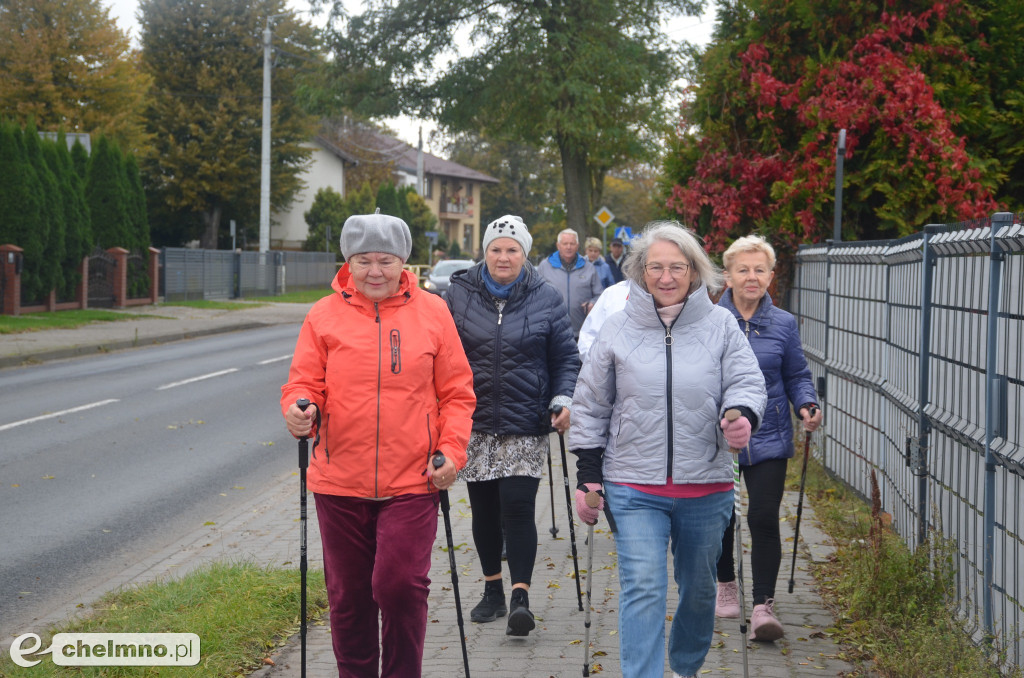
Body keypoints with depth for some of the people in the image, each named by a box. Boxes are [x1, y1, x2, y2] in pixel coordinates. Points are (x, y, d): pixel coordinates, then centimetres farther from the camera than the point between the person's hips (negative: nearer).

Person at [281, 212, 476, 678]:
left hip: (411, 482, -1)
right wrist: (299, 410, -19)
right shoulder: (324, 315, 3)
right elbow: (305, 382, 4)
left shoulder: (432, 312, 4)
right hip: (340, 482, 2)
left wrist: (452, 451, -5)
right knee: (349, 596, 11)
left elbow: (457, 392, 7)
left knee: (401, 585, -11)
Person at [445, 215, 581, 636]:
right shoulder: (459, 294, 4)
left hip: (525, 426, -2)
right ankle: (492, 590, 25)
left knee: (518, 507, -11)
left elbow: (566, 358, 7)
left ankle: (521, 598, -10)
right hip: (473, 425, 2)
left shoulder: (546, 299, 3)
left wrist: (563, 399, -7)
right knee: (484, 510, 10)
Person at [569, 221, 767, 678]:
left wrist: (743, 416, -25)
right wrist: (587, 475, 3)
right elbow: (591, 406, 8)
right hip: (634, 489, -2)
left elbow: (746, 382, -1)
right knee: (642, 588, -13)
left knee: (699, 587, 17)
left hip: (706, 488, 2)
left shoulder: (721, 326, 3)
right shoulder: (617, 330, 3)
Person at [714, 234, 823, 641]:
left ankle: (763, 606, -6)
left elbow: (796, 376, 9)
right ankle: (726, 585, 37)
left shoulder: (783, 325, 3)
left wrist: (807, 405, -10)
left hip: (767, 438, -1)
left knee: (764, 519, -10)